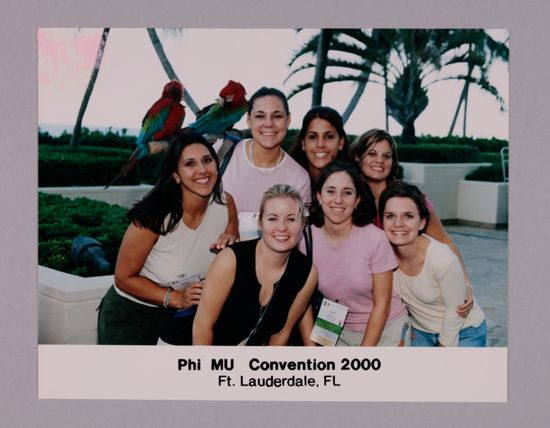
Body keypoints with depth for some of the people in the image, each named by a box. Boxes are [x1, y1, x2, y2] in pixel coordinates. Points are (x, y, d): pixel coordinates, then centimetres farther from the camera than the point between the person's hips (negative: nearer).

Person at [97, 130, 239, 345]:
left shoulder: (225, 203, -12)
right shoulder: (154, 217, -25)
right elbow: (124, 278, -17)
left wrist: (232, 244, -20)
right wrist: (175, 298, -27)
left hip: (184, 315, 4)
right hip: (131, 315, -4)